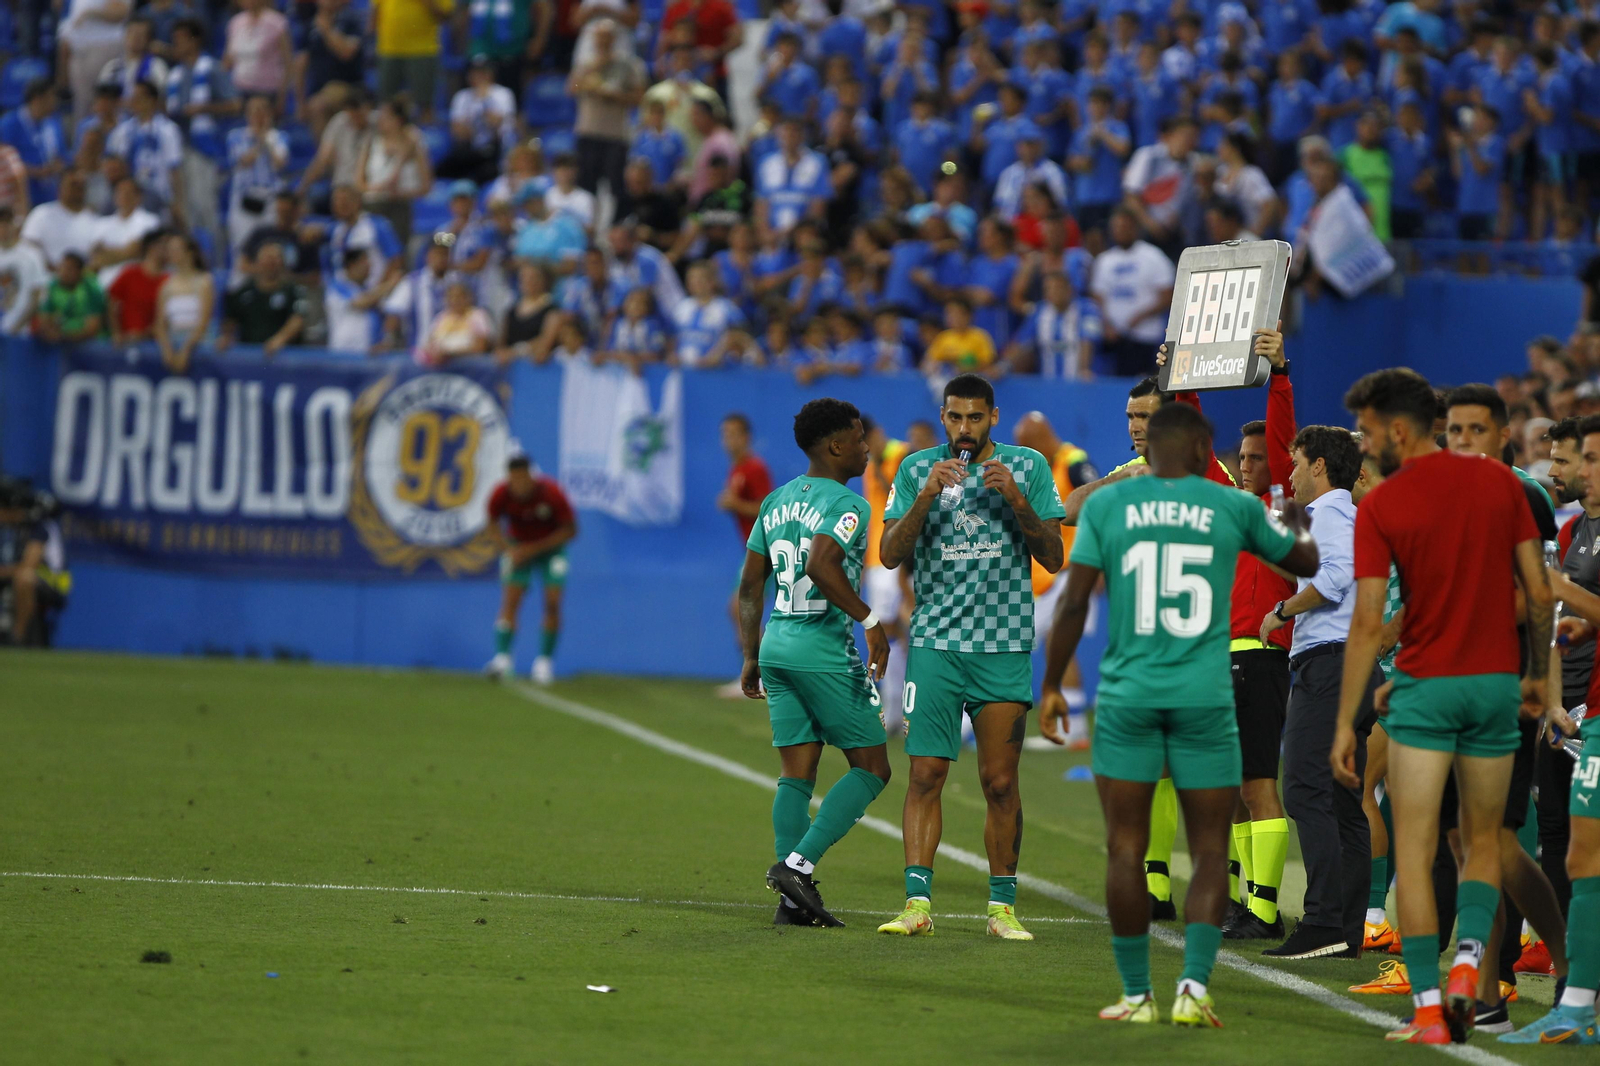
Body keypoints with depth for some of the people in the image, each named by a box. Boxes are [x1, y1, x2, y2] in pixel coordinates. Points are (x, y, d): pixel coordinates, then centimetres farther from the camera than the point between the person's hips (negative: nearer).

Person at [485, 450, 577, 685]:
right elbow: (494, 525, 1)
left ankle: (545, 661, -3)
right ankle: (502, 656, -20)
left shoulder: (551, 493, -27)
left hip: (551, 546, -1)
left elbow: (570, 530, -17)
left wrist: (534, 549, -22)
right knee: (510, 601, -14)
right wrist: (508, 549, -17)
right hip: (518, 547, 1)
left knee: (552, 603, -12)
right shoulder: (501, 495, -20)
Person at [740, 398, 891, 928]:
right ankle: (798, 862, -12)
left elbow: (749, 587, 16)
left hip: (776, 646, 8)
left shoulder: (777, 502, 14)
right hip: (826, 652, -8)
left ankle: (794, 900, 2)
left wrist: (752, 658, 22)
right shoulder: (847, 504, -10)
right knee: (871, 768, 2)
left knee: (796, 775, 8)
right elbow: (821, 566, -27)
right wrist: (870, 620, -22)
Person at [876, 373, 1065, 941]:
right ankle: (918, 903, -7)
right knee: (926, 774, -7)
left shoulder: (1029, 467, 6)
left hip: (1004, 645, 0)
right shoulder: (916, 469, 7)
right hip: (935, 641, 0)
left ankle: (1002, 906, 7)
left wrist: (1016, 499, -11)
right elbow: (890, 555, 1)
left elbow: (1053, 558, 3)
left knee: (1000, 782, -1)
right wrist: (925, 496, -13)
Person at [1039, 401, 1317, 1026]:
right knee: (1210, 852, 5)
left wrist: (1052, 686, 7)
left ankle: (1137, 996, 8)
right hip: (1206, 698, 0)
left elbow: (1074, 603, -2)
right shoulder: (1232, 507, 3)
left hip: (1127, 697, 0)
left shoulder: (1106, 505, 2)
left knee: (1126, 851, 6)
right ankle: (1194, 985, -11)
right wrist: (1296, 524, 42)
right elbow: (1304, 562, 20)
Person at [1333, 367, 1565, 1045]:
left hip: (1424, 685, -4)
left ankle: (1428, 1010, -5)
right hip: (1496, 682, 4)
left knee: (1414, 852, 1)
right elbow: (1538, 593, 4)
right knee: (1482, 842, 18)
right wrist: (1538, 679, 17)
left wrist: (1345, 724, -6)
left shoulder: (1380, 506, -8)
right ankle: (1468, 962, -5)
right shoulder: (1498, 483, 3)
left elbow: (1368, 623, -10)